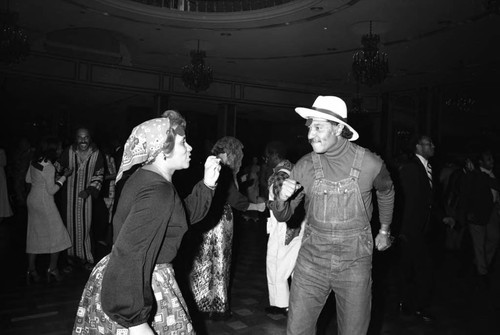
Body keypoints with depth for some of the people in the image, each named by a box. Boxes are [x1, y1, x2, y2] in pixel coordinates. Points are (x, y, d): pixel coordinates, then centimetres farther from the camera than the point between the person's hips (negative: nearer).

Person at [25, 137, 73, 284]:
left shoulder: (34, 161, 2)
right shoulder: (49, 167, -22)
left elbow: (28, 179, 14)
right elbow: (51, 190, -18)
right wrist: (64, 176, -13)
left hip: (32, 199, 8)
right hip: (44, 202, -8)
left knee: (34, 235, 15)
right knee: (57, 234, 6)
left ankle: (31, 270, 22)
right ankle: (52, 268, 12)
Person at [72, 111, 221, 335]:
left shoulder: (146, 178, 6)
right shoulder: (157, 192, -25)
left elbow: (184, 215, 15)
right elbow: (129, 255, -31)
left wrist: (207, 185, 4)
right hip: (138, 290, -9)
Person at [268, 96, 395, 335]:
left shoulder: (370, 163, -10)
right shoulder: (304, 166, -7)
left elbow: (386, 193, 13)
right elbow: (283, 216, -2)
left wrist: (384, 231, 20)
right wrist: (282, 199, -23)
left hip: (354, 263, -1)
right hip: (311, 260, 1)